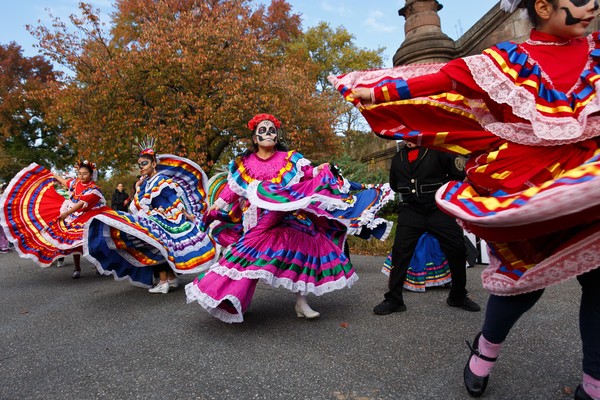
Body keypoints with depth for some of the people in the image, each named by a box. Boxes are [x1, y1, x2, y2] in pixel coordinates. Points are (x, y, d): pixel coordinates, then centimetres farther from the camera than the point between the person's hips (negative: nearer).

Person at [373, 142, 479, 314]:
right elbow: (394, 185, 24)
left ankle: (458, 297, 23)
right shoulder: (398, 158, 10)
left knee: (457, 250, -1)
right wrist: (411, 190, 13)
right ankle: (393, 299, 5)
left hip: (438, 209, -2)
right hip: (411, 210, 2)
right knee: (400, 251, -6)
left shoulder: (438, 150, -4)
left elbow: (459, 174, -3)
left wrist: (438, 188, -3)